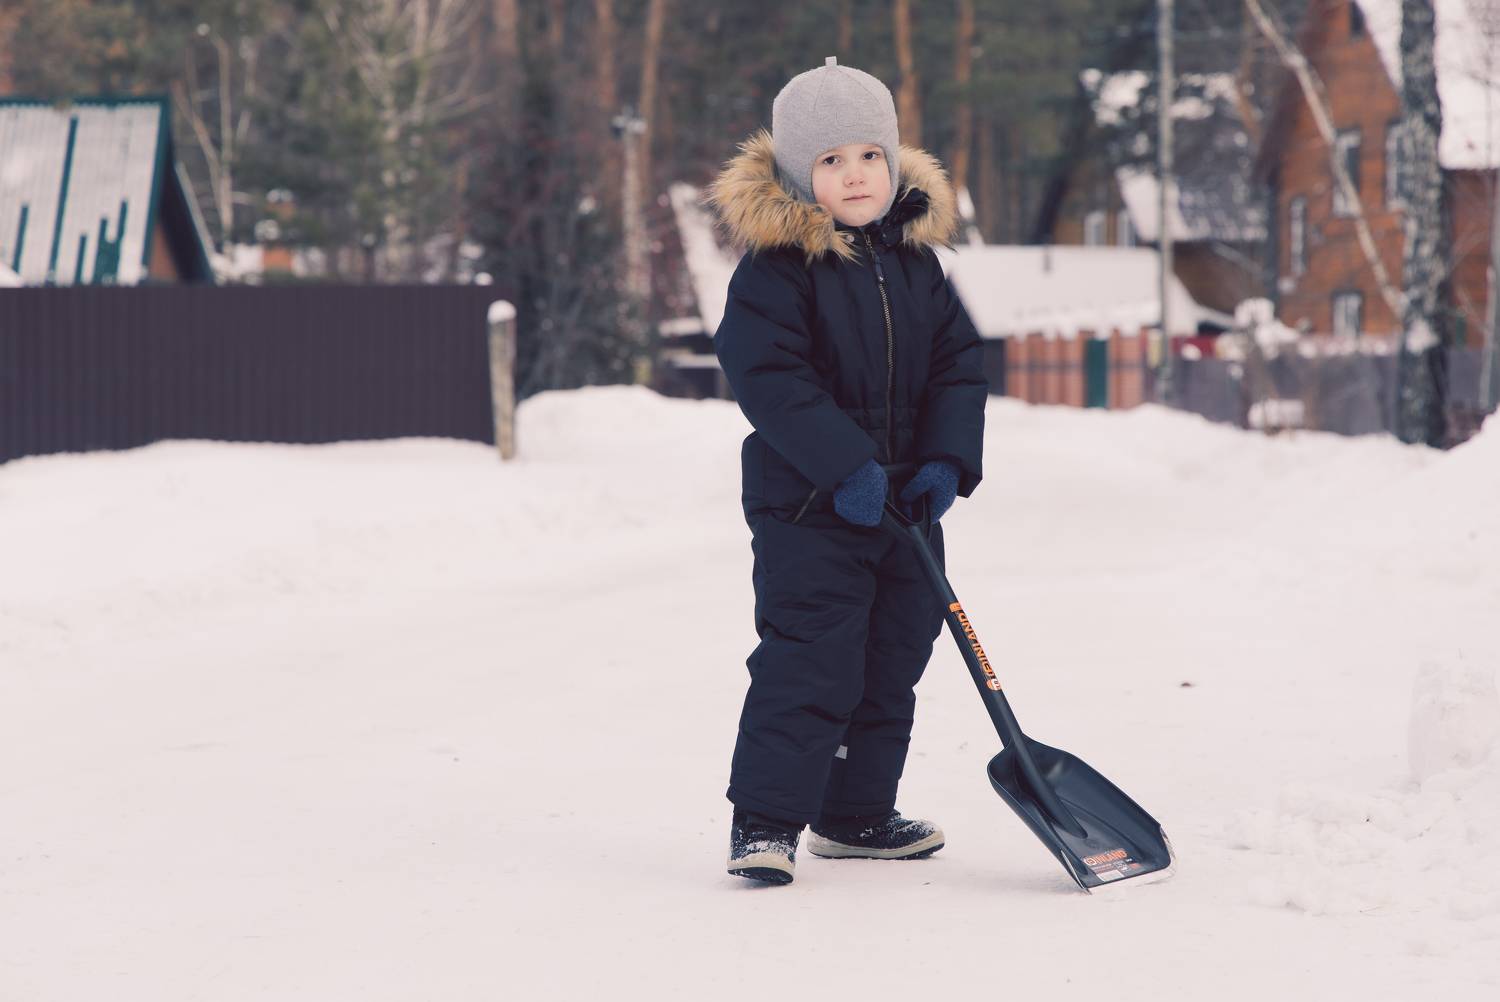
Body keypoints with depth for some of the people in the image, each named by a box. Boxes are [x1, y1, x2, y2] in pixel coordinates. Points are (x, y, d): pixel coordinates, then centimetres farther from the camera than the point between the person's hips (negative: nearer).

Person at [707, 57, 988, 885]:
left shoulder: (915, 260, 7)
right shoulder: (774, 269, -13)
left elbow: (959, 360, 10)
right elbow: (769, 377, -21)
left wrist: (949, 460, -5)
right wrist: (846, 466, -25)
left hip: (902, 503, 7)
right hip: (807, 507, -7)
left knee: (892, 661, 14)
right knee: (806, 660, -12)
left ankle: (856, 814, 27)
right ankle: (765, 819, -5)